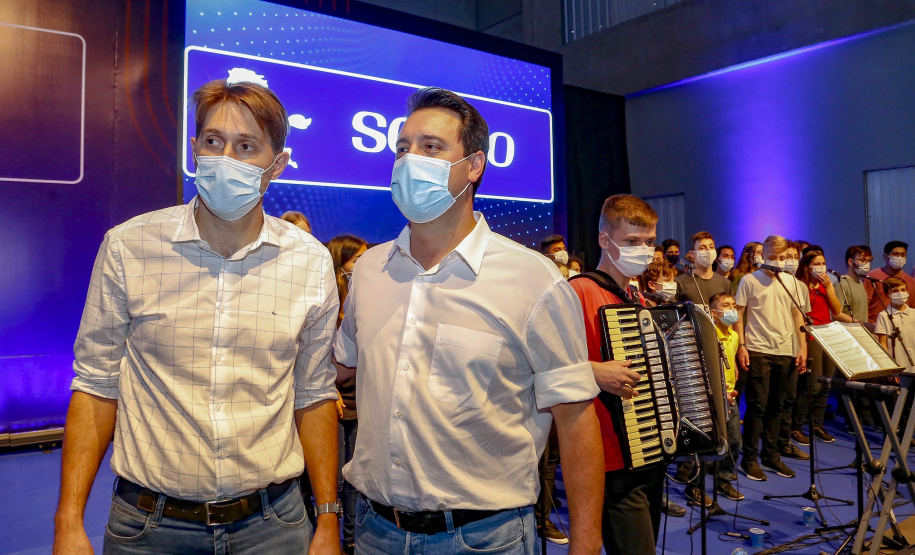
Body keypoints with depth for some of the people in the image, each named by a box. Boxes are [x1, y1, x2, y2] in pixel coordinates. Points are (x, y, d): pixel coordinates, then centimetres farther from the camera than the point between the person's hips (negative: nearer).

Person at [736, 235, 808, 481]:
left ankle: (771, 454, 23)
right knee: (757, 405, -3)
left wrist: (802, 347, 6)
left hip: (786, 352, 4)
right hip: (758, 351, -4)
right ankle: (750, 458, 7)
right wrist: (741, 346, -8)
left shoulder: (790, 281, 10)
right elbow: (738, 314, -1)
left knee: (776, 406, 11)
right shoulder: (749, 280, -2)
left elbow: (797, 315, 13)